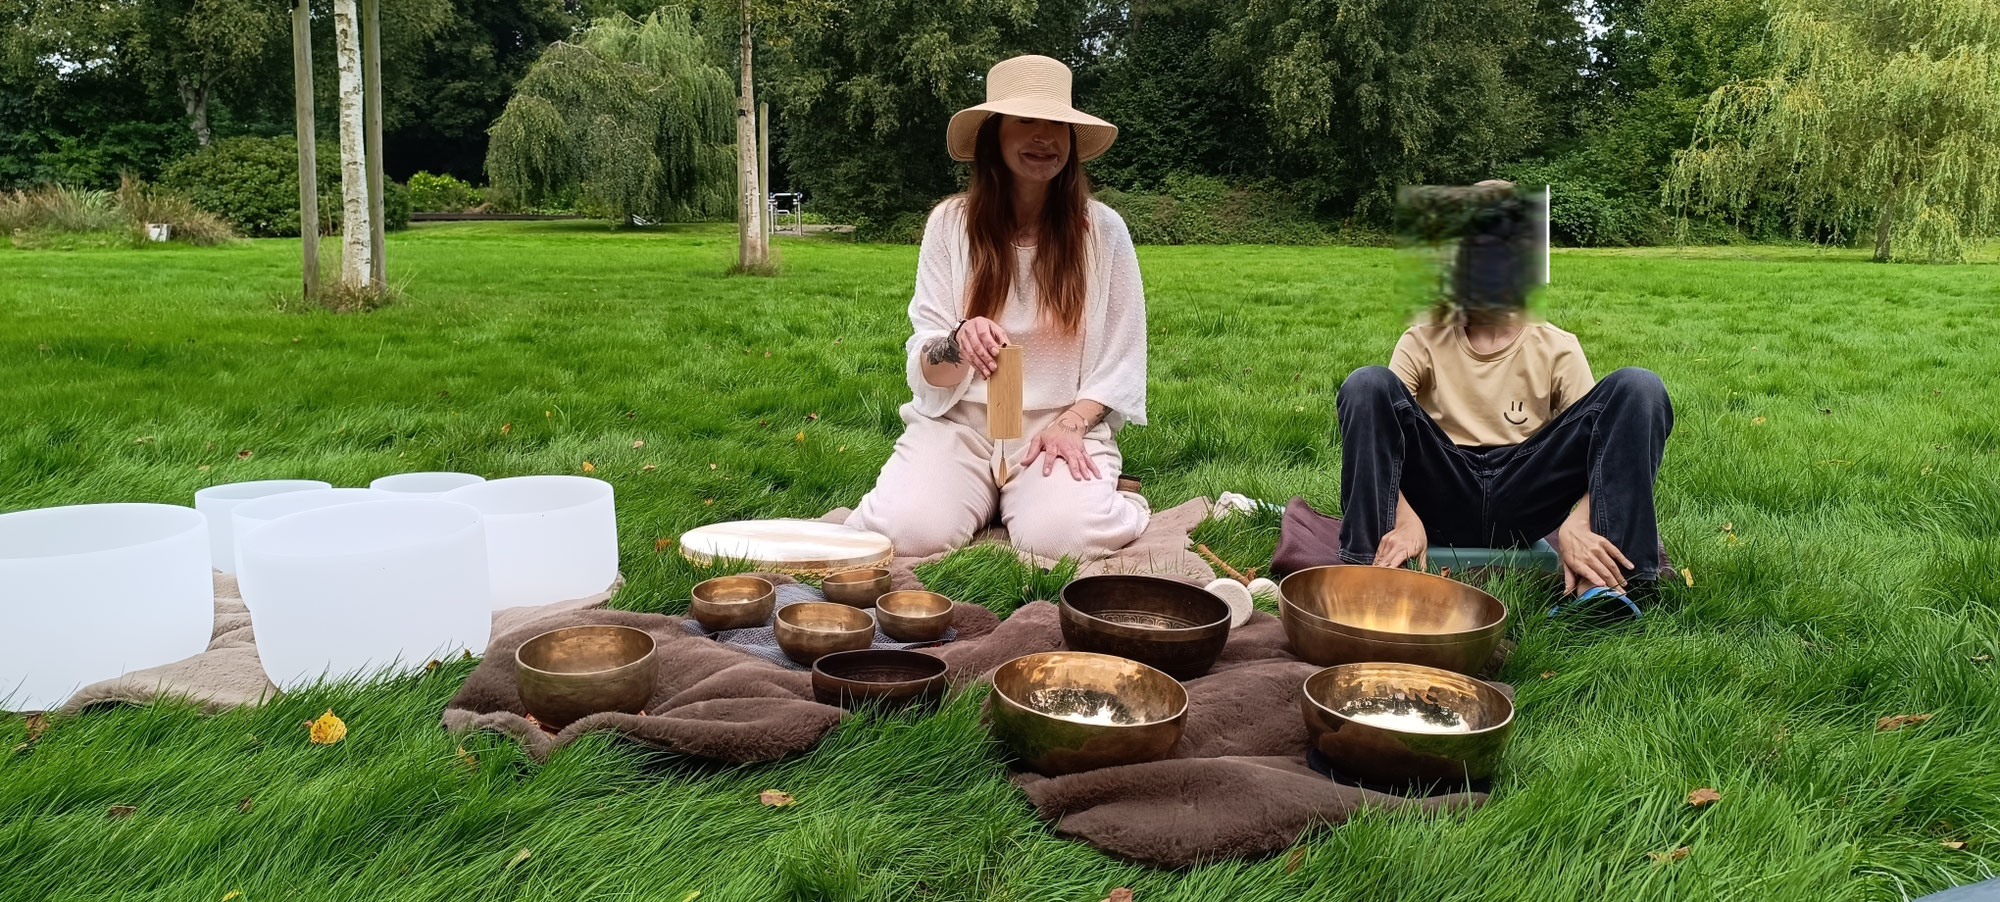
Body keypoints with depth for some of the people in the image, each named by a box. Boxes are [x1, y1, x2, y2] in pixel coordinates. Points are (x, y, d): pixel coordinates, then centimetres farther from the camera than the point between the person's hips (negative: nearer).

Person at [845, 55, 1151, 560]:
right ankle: (983, 496, 9)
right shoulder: (951, 223, -1)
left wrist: (1070, 424, -14)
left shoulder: (1103, 231, -2)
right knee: (904, 530, -26)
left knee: (1063, 535, -31)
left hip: (1065, 426, -1)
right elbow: (925, 368, -3)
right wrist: (956, 346, -26)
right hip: (960, 422, 1)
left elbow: (1120, 363, 3)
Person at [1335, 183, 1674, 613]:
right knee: (1367, 384, -21)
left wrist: (1576, 521, -26)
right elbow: (1376, 433, -6)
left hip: (1522, 498, 1)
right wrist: (1402, 515, -28)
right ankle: (1367, 565, -31)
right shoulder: (1423, 343, 9)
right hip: (1442, 498, 0)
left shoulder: (1557, 349, 10)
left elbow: (1599, 446, -2)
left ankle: (1610, 579, -31)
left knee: (1638, 387, -16)